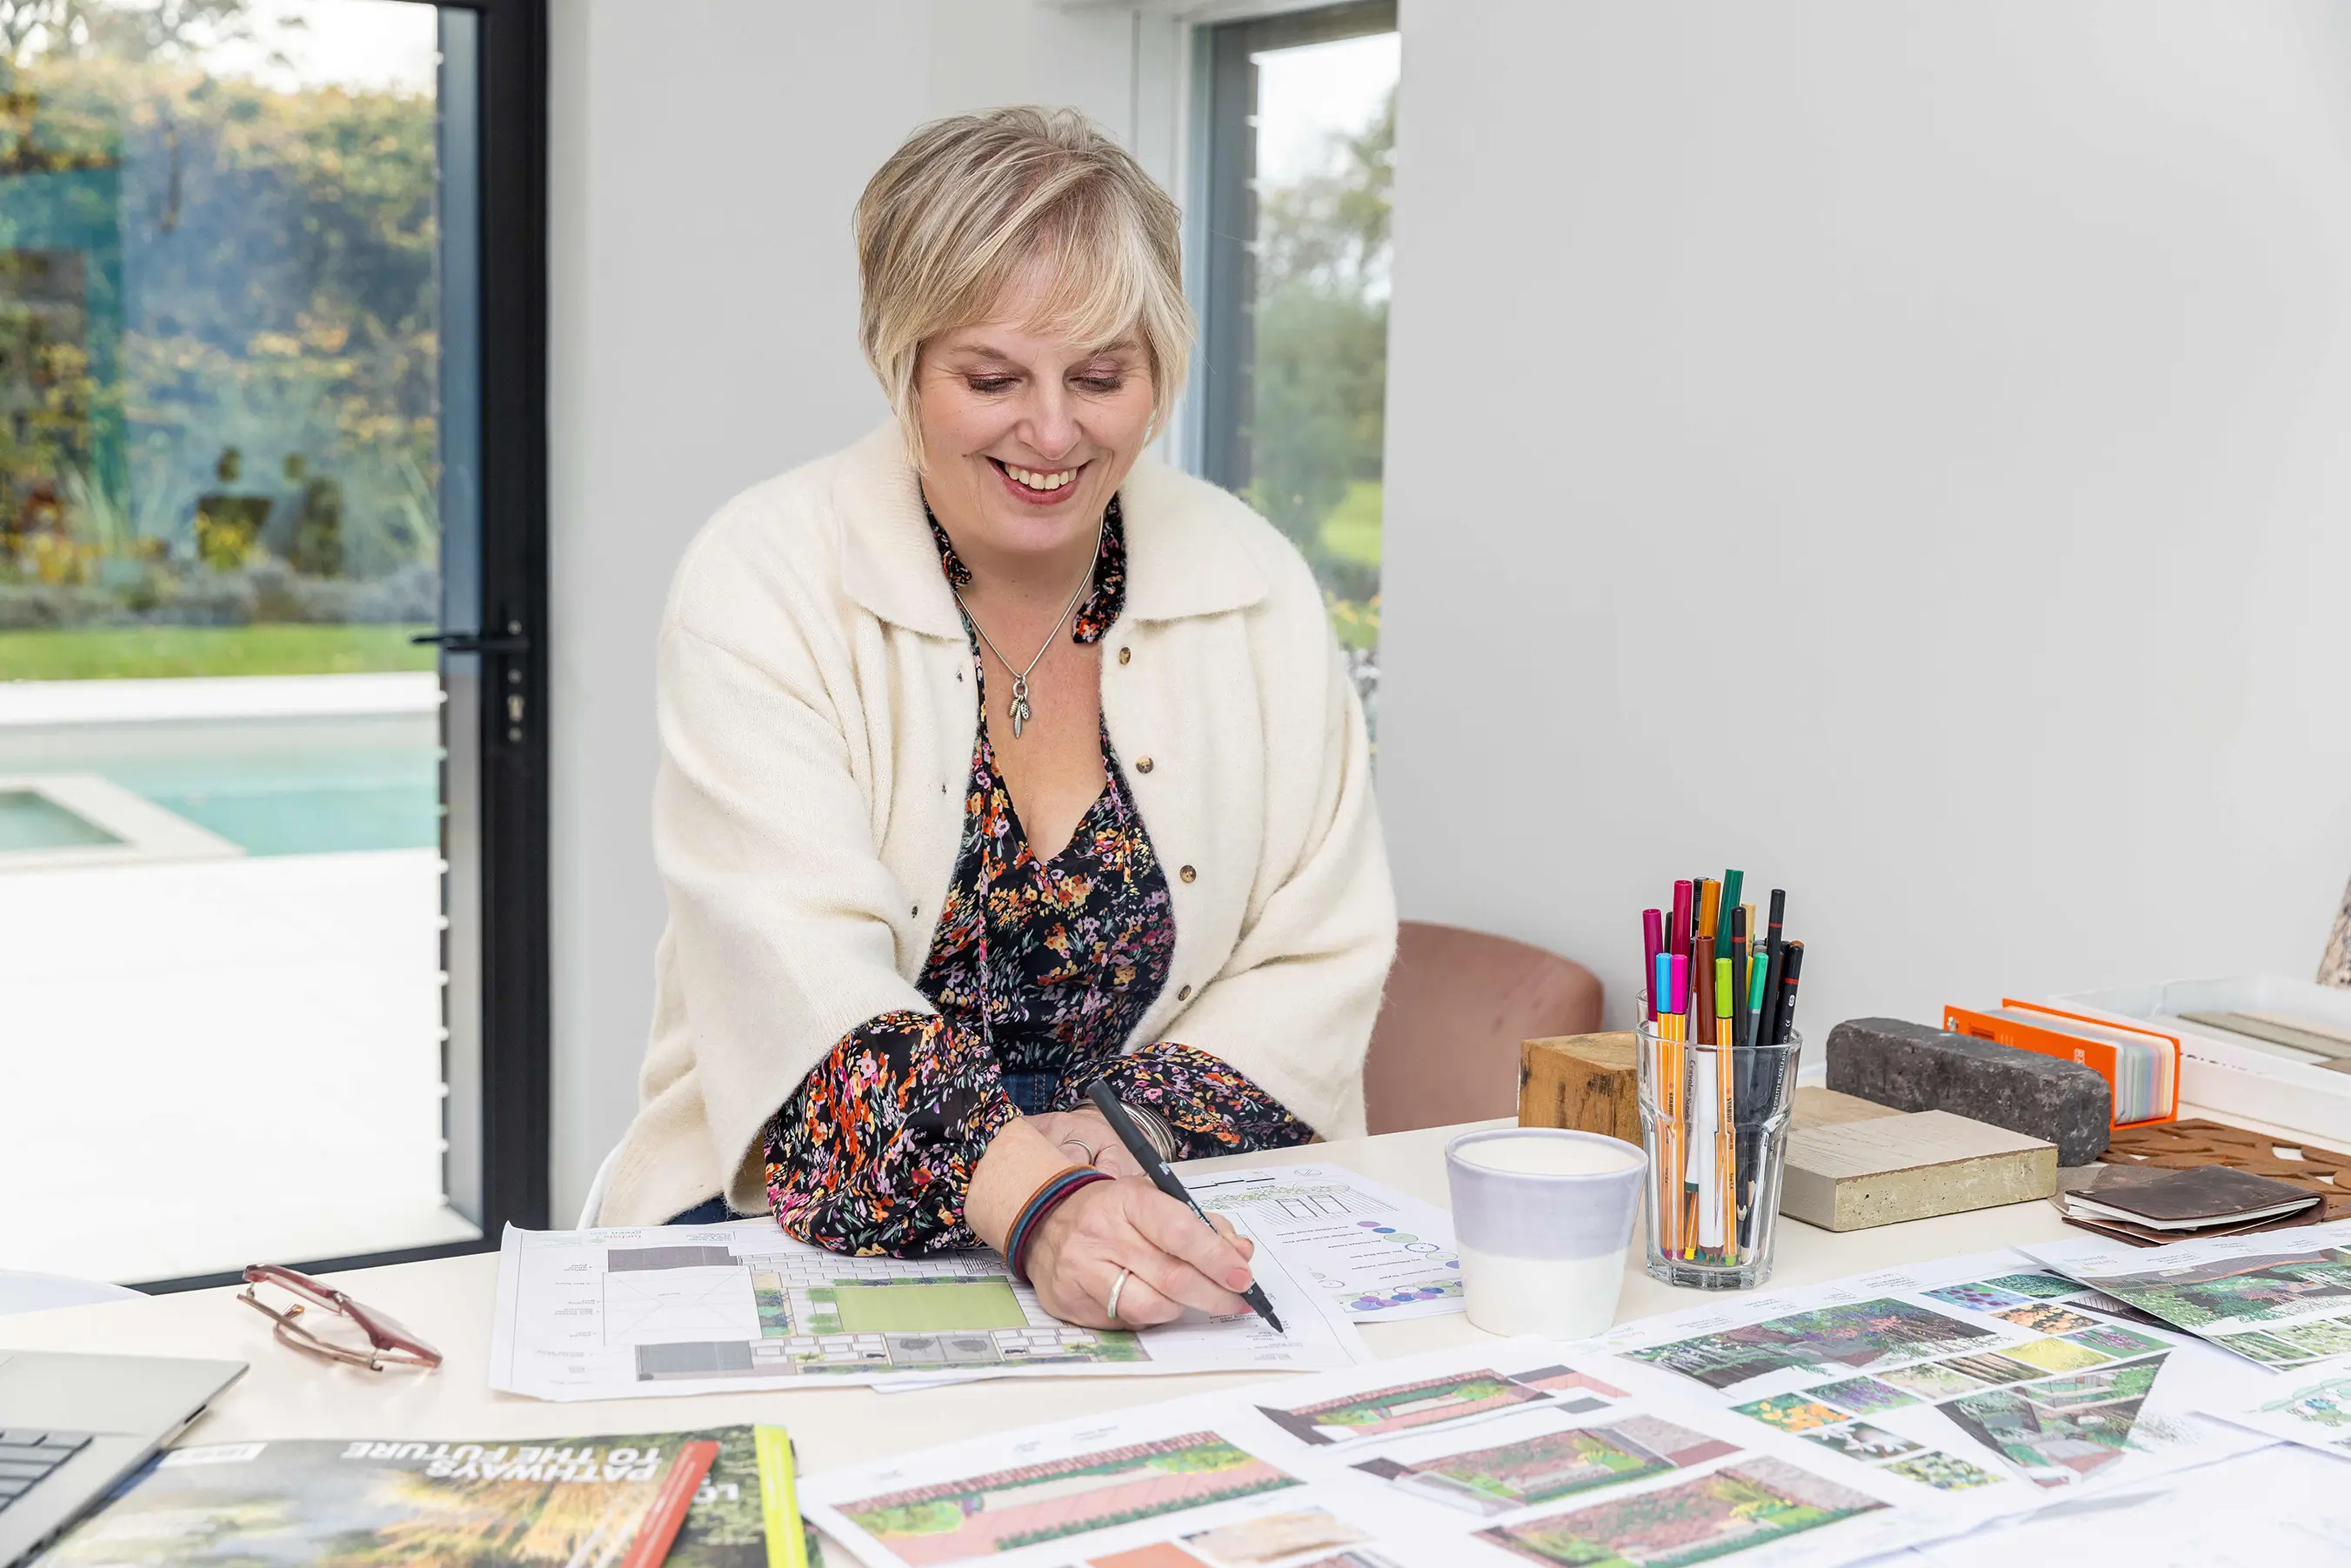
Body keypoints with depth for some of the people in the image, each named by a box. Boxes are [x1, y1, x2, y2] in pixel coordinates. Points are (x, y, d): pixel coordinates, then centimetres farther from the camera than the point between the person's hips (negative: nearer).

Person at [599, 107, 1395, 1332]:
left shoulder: (1255, 586, 4)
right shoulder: (761, 584, -7)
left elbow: (1317, 964, 4)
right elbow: (804, 981, -20)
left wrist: (1129, 1126, -15)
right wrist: (1031, 1199, -36)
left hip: (1180, 1208, 3)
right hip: (809, 1218, -2)